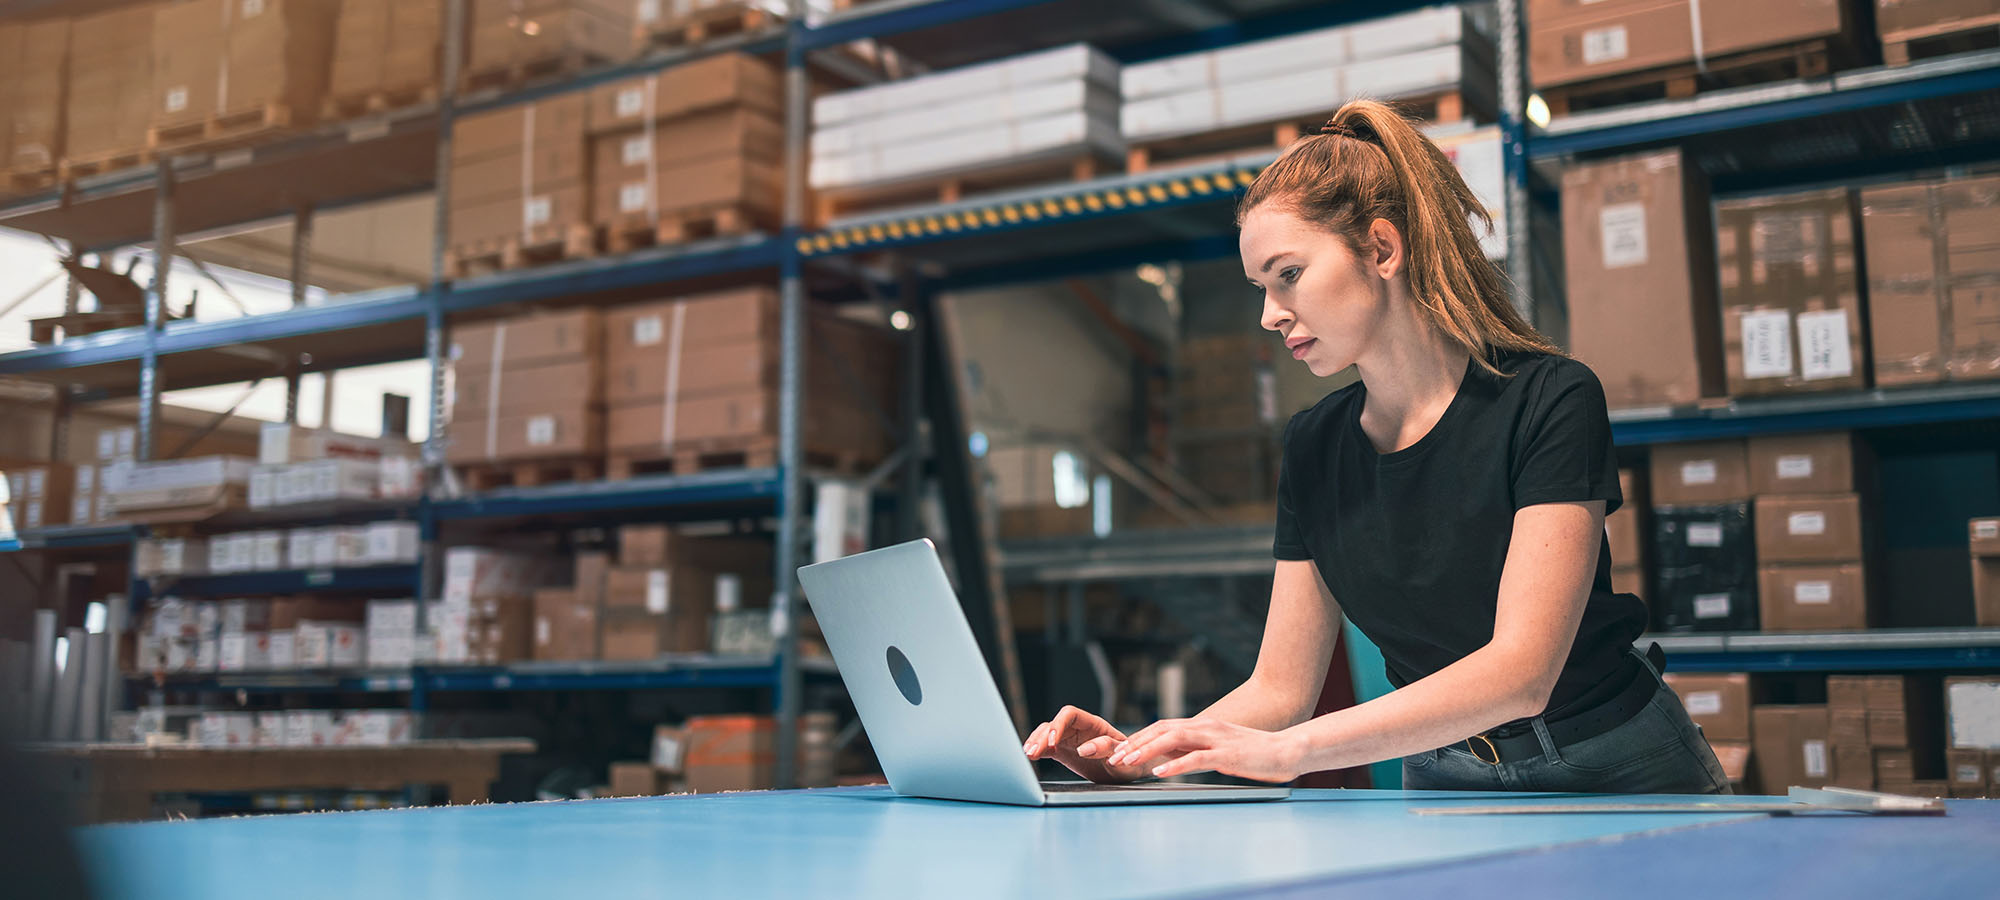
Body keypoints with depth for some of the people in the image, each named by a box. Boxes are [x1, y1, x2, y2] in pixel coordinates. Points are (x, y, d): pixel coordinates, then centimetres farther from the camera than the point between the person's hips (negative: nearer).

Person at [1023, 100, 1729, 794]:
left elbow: (1522, 671, -26)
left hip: (1615, 777, -3)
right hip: (1440, 784, 4)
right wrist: (1140, 757, -15)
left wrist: (1287, 751, -35)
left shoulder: (1550, 401, -15)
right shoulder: (1314, 446, 2)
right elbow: (1281, 688, 4)